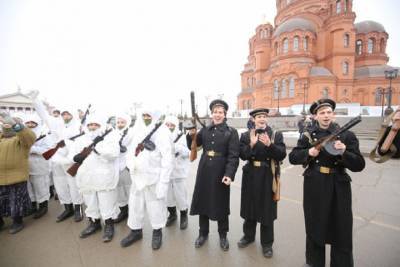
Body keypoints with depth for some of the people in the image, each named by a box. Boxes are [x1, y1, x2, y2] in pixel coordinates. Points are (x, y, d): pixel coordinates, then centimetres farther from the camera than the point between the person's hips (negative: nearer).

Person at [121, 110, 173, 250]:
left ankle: (157, 232, 34)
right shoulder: (138, 128, 4)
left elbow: (167, 159, -17)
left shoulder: (162, 132, -15)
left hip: (153, 177, -6)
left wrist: (163, 182, -18)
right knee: (135, 205, 18)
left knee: (155, 206, 10)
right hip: (137, 175, 6)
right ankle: (136, 231, 40)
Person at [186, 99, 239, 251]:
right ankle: (203, 233, 35)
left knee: (221, 204, 11)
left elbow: (233, 156, -10)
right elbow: (192, 146, 8)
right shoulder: (205, 130, 6)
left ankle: (223, 235, 33)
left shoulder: (231, 132, -4)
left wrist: (229, 174, -21)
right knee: (203, 201, 13)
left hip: (221, 173, -3)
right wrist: (191, 135, -11)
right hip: (204, 172, 3)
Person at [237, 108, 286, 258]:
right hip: (251, 176, 2)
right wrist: (251, 145, -22)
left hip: (268, 177, -1)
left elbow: (281, 155, -9)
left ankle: (267, 243, 28)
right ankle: (248, 235, 37)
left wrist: (270, 145, -23)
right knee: (250, 206, 15)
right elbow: (242, 155, -7)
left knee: (267, 209, 8)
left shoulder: (276, 135, 0)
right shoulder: (246, 135, 2)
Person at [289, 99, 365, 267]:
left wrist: (344, 152, -26)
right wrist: (308, 153, -19)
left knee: (341, 231, 9)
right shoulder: (308, 135, 1)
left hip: (338, 188, -1)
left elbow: (359, 165, -8)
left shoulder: (347, 135, -4)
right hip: (314, 187, 2)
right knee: (314, 228, 17)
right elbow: (293, 158, -3)